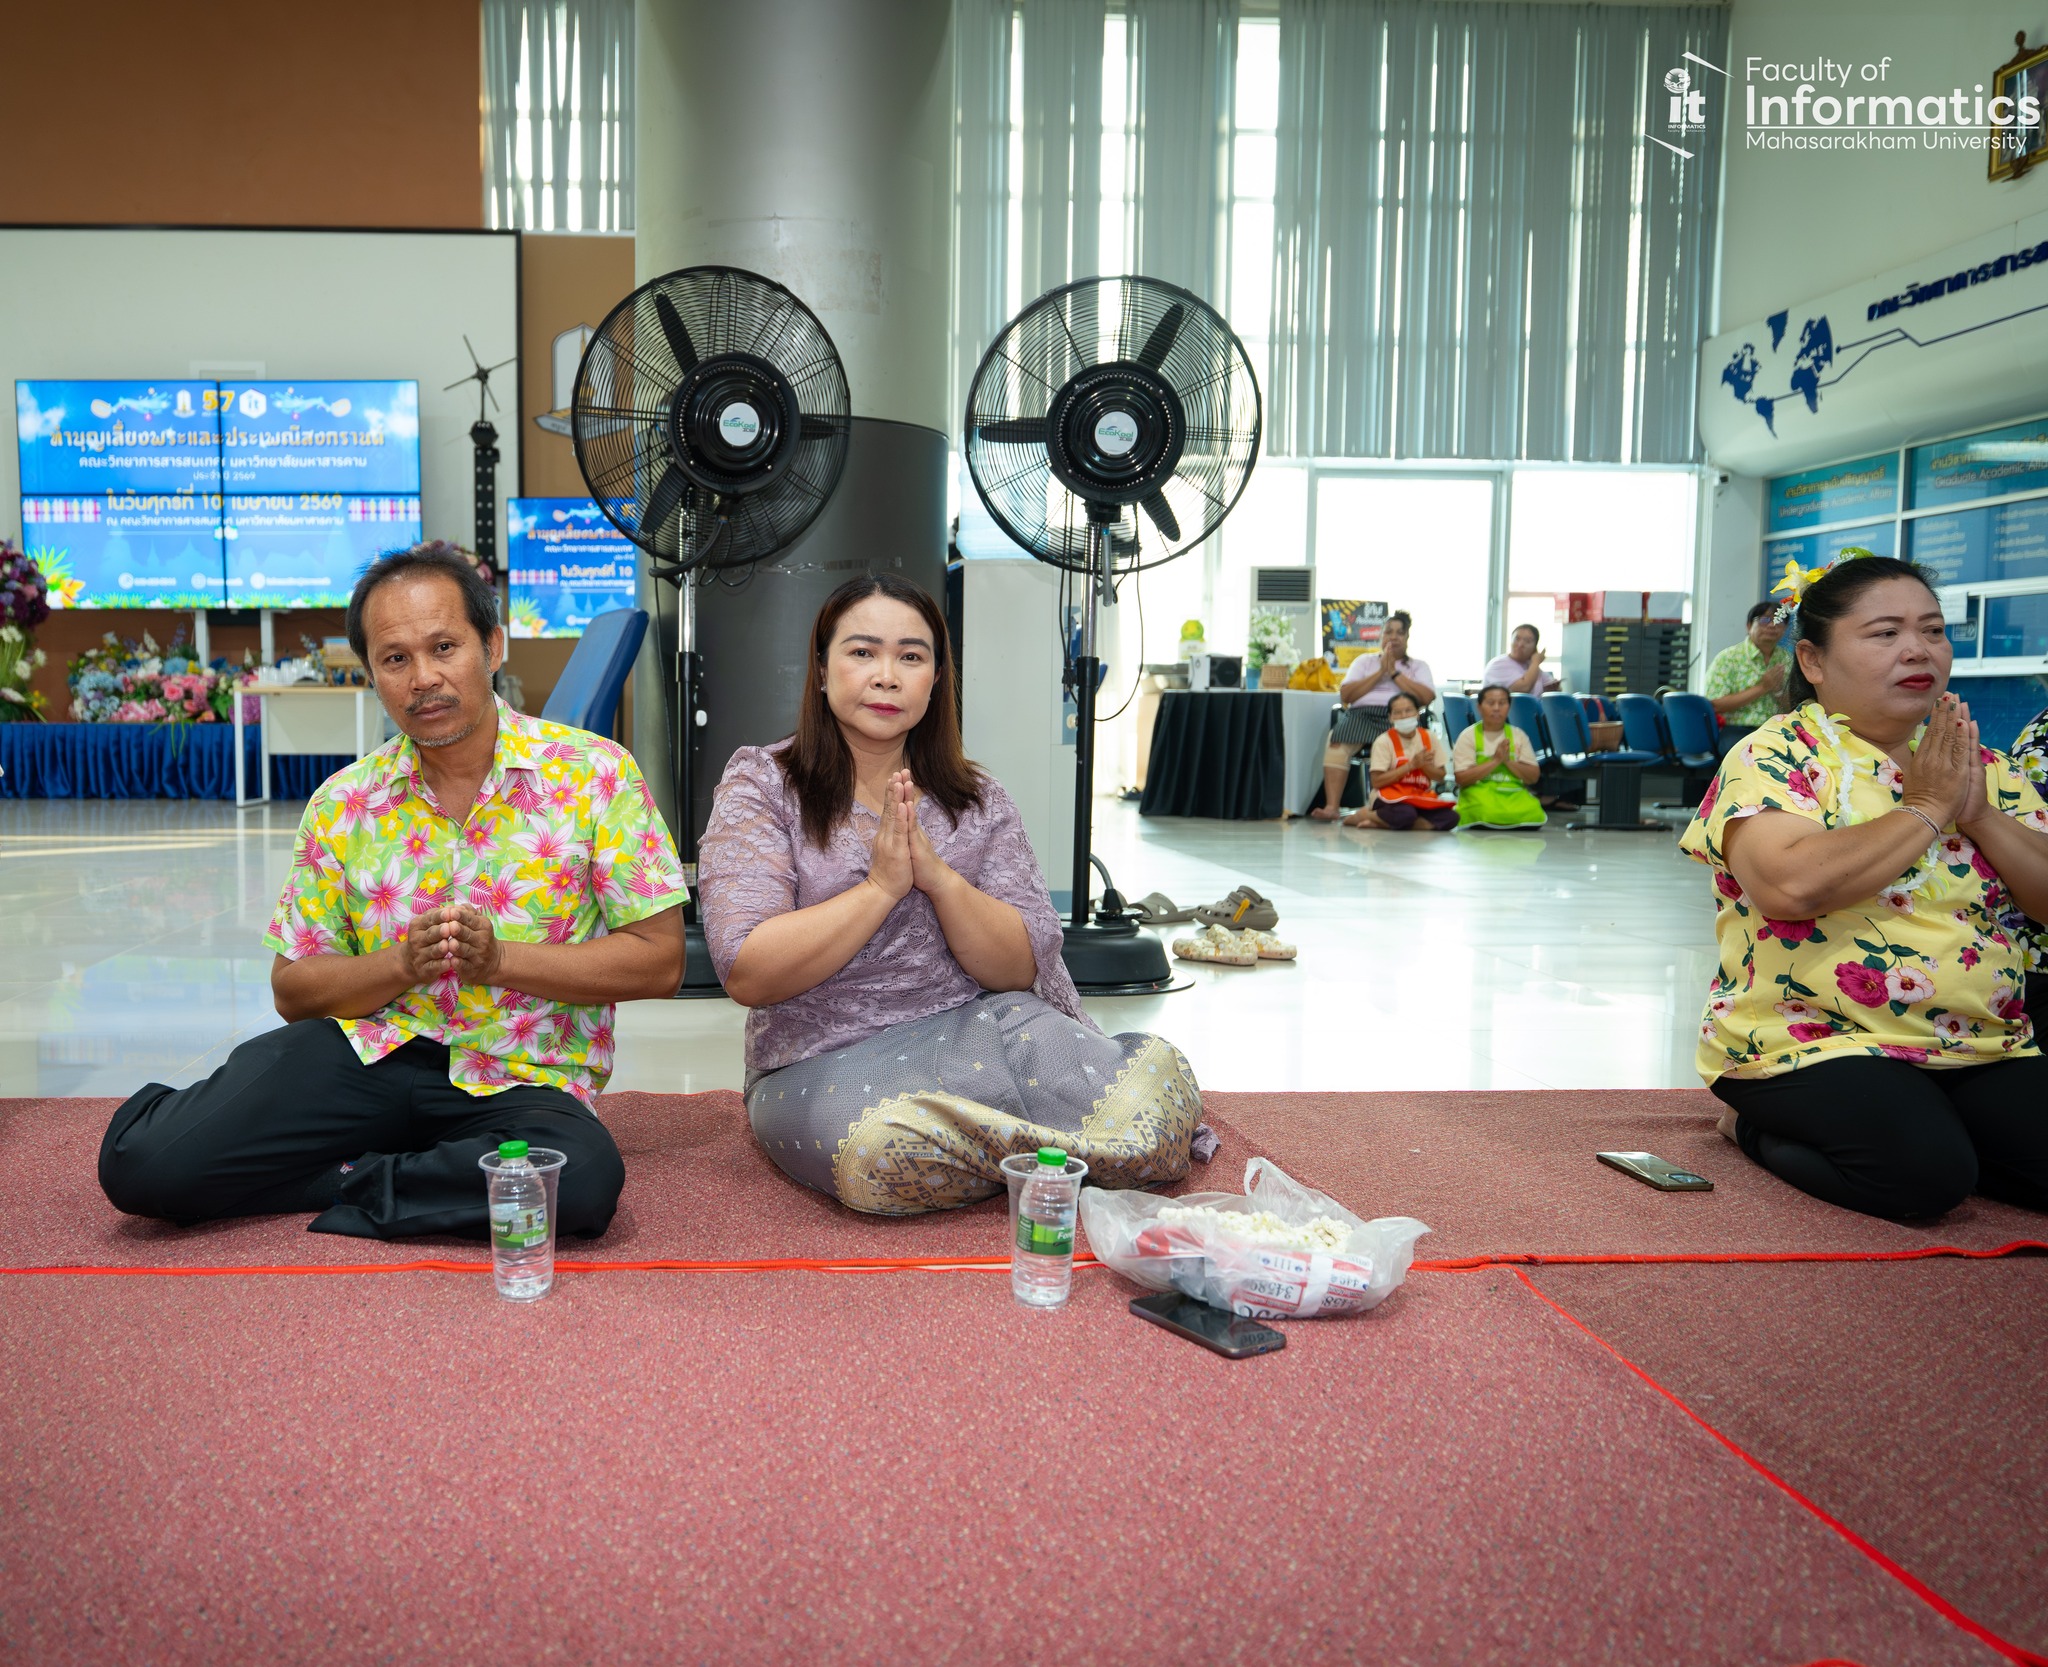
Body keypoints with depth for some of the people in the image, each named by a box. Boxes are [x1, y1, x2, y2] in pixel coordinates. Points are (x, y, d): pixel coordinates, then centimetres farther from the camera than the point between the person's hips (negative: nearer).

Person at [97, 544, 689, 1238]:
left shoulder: (596, 775, -5)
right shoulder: (343, 804, 5)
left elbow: (660, 959, -7)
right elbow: (294, 988, 8)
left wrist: (500, 958, -17)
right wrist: (404, 963, -13)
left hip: (520, 1080, -1)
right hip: (370, 1048, 1)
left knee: (583, 1178, -36)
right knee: (141, 1161, -19)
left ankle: (345, 1183, -11)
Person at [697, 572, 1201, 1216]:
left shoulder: (977, 802, 10)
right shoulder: (760, 783, 0)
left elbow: (1022, 969, 1)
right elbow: (747, 974, -12)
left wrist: (938, 874, -15)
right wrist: (882, 885, -16)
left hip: (978, 1022, 2)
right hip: (825, 1060, -2)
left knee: (1159, 1083, -24)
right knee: (885, 1145, -38)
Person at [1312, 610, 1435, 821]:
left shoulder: (1418, 666, 23)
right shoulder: (1364, 661, 26)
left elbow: (1426, 697, 2)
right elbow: (1345, 695, 10)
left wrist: (1394, 673, 4)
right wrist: (1380, 673, 6)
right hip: (1362, 714, 1)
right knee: (1337, 742, -33)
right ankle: (1332, 806, -38)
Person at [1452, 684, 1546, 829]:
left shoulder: (1518, 735, 12)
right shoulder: (1468, 736, 2)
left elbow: (1533, 777, 9)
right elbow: (1462, 779, -8)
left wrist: (1508, 760, -8)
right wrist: (1495, 760, -13)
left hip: (1514, 794, 3)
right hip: (1479, 792, -3)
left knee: (1533, 813, -29)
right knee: (1490, 812, -37)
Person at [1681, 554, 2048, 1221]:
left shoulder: (1982, 765, 12)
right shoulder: (1774, 757, -8)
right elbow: (1791, 884, -27)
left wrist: (1980, 814, -11)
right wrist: (1928, 809, -16)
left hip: (1983, 1046, 6)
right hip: (1808, 1043, -6)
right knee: (1922, 1174, -26)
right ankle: (1757, 1126, 4)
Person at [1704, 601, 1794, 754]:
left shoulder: (1787, 660, 13)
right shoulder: (1728, 657, 0)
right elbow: (1715, 705, -11)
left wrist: (1778, 691, -7)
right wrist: (1761, 688, -12)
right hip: (1735, 729, -5)